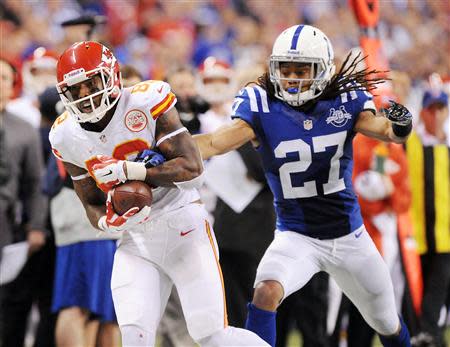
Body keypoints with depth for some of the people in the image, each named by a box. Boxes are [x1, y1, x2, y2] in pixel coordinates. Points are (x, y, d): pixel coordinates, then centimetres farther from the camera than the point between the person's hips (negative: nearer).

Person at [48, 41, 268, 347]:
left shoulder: (147, 102, -15)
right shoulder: (67, 137, 0)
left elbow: (192, 168, -18)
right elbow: (92, 204, 8)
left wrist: (128, 171, -28)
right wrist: (108, 222, -16)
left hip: (182, 226, -4)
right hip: (136, 242, 4)